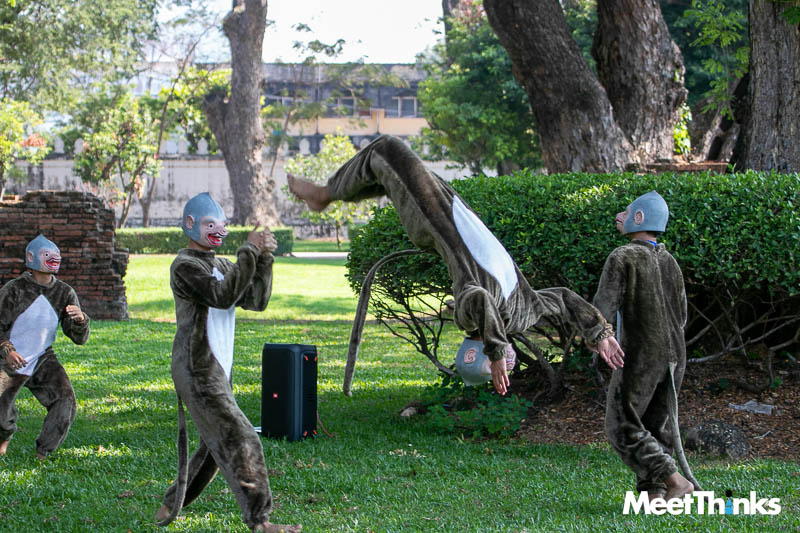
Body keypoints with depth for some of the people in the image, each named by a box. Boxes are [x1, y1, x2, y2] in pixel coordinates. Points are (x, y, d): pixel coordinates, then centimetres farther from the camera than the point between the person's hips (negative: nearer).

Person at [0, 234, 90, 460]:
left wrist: (80, 319, -26)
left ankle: (43, 453, 0)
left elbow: (79, 338, -4)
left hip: (42, 361, 2)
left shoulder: (64, 293, -4)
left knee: (66, 403, -18)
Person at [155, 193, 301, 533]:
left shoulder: (222, 266, 19)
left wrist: (265, 259, -5)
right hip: (197, 373, -9)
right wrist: (249, 253, -20)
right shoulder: (185, 266, -8)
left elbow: (256, 301, 7)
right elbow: (223, 296, -22)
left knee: (215, 447, 17)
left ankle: (172, 504, 29)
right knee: (240, 441, -16)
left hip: (218, 372, 10)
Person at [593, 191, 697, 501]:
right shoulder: (669, 262, 11)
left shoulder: (622, 258, -11)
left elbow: (603, 310, -16)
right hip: (674, 354, 7)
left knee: (623, 429, -1)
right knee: (657, 428, 12)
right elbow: (681, 318, 15)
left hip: (640, 356, -7)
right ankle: (652, 493, 2)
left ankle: (674, 481, -13)